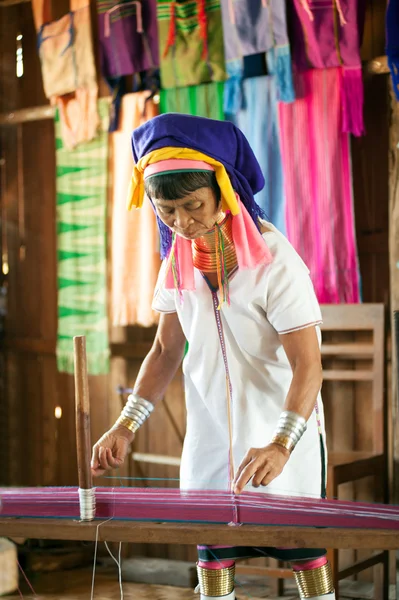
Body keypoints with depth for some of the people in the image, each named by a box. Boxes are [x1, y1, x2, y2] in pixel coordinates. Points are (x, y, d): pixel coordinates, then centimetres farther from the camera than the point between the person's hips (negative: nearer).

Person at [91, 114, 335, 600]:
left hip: (283, 433, -5)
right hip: (210, 438, 5)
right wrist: (126, 426, -5)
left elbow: (307, 365, -24)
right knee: (211, 555, 9)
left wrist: (281, 446, -38)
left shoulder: (275, 260, -20)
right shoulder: (178, 258, -1)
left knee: (304, 552, 5)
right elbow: (167, 349, 6)